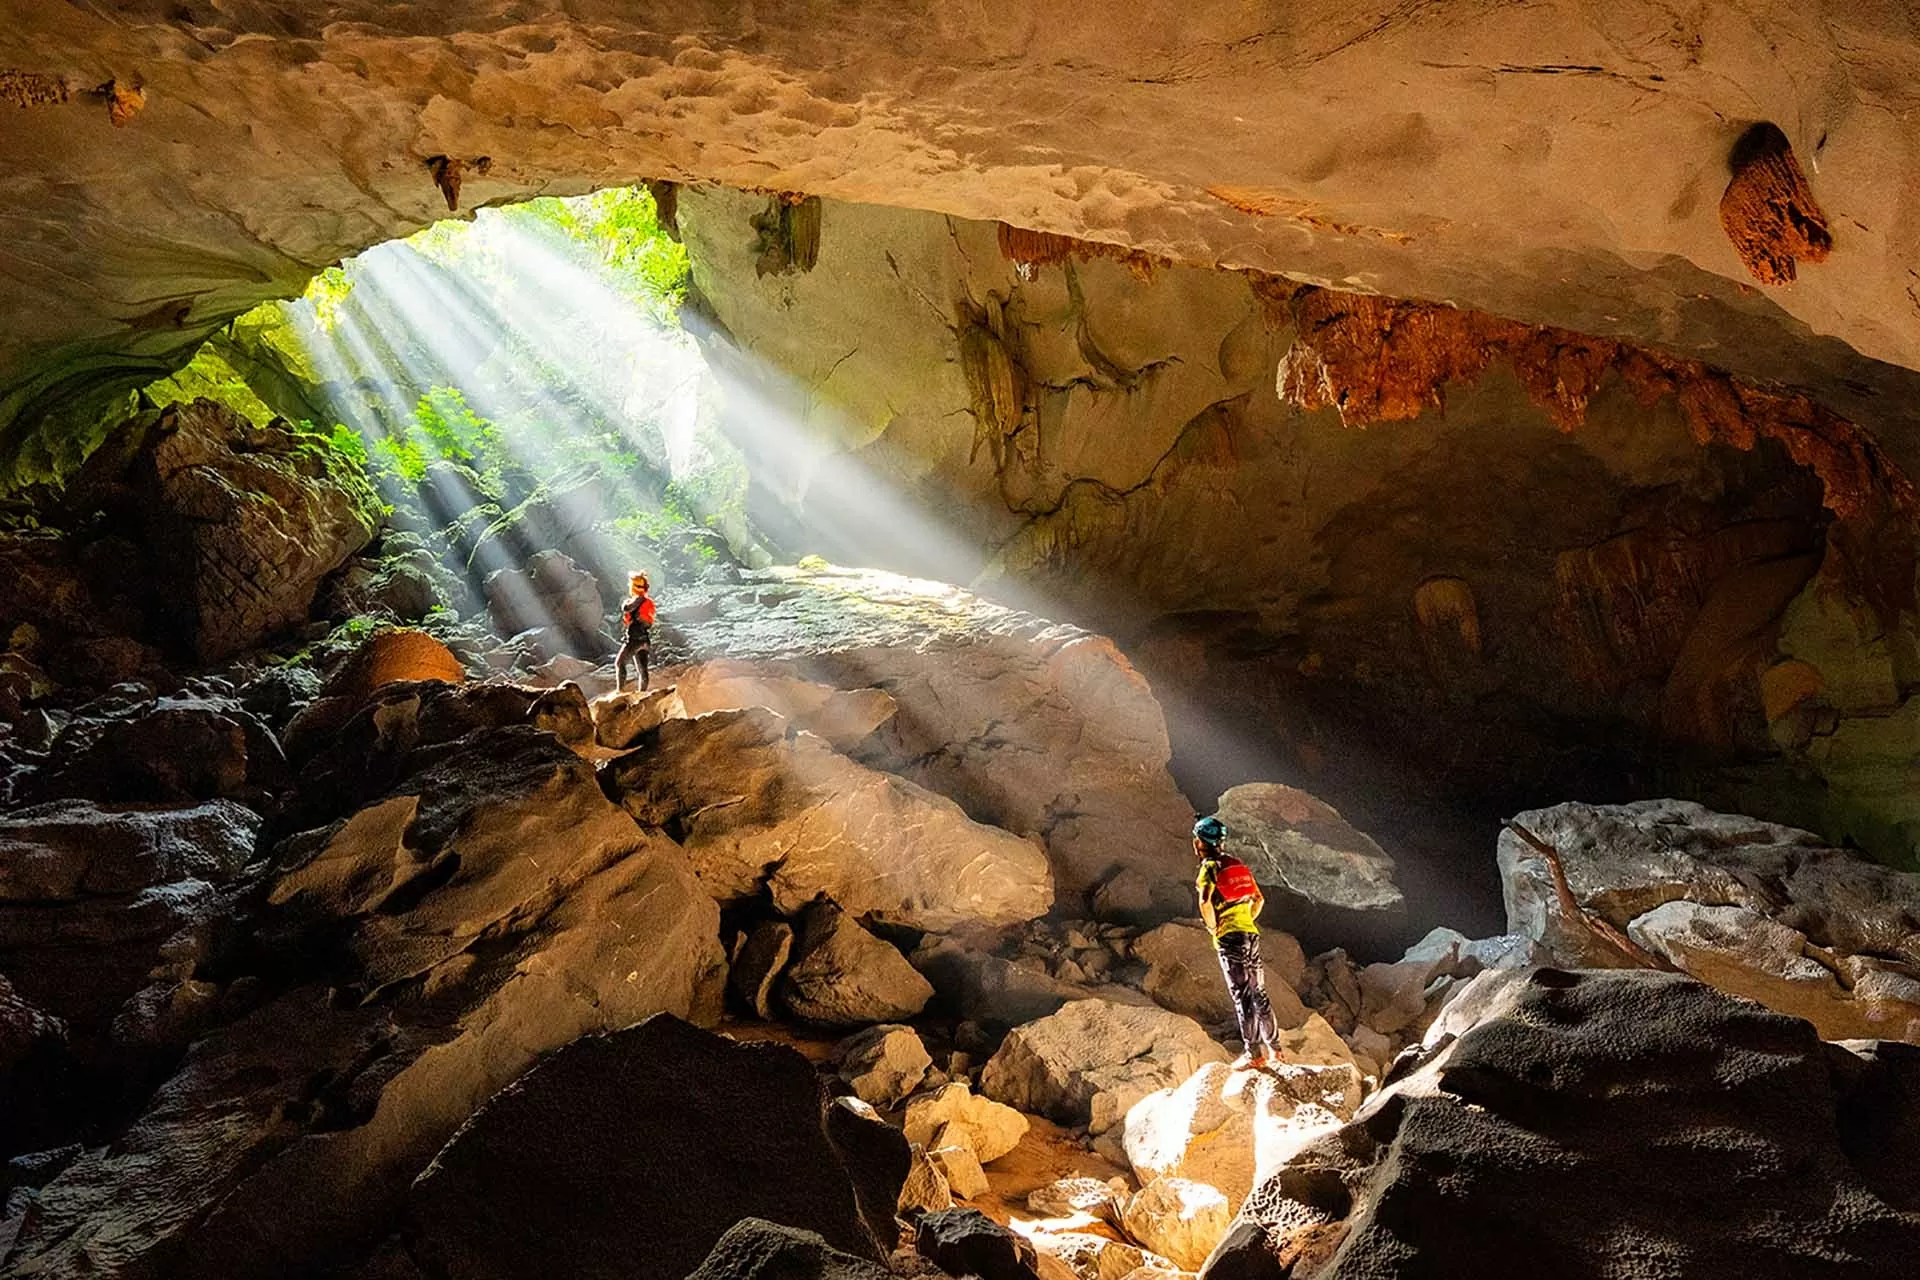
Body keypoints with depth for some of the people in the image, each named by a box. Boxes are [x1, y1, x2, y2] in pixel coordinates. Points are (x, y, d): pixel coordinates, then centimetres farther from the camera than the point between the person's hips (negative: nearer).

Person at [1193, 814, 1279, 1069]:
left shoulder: (1209, 867, -7)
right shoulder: (1237, 864, 15)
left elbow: (1205, 902, -23)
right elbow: (1259, 899, 19)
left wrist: (1213, 927, -9)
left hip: (1229, 936, -7)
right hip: (1251, 933, 7)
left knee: (1242, 996, -5)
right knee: (1259, 993, 12)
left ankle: (1254, 1053, -4)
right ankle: (1272, 1049, 16)